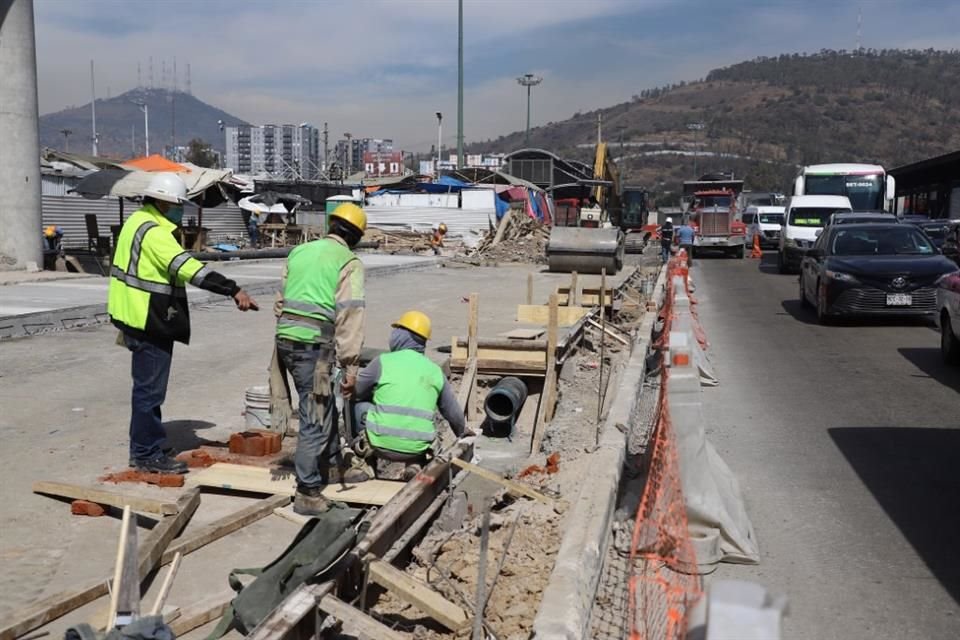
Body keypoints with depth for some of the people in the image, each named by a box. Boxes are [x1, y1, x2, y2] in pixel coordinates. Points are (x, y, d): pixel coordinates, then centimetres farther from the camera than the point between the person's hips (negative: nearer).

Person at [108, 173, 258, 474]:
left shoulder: (138, 222, 15)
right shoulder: (154, 232, -19)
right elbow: (188, 268, -31)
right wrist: (234, 290, -36)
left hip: (137, 318, 11)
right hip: (149, 322, -11)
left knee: (148, 386, 19)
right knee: (150, 388, -2)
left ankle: (145, 448, 30)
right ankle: (148, 454, 7)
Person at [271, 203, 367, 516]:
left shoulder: (299, 252, 15)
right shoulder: (349, 263, -4)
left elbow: (281, 301, 17)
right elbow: (349, 317, -11)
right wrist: (350, 366, -9)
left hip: (285, 338, 7)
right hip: (314, 344, -7)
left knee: (325, 405, 23)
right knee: (315, 417, 0)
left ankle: (332, 466, 39)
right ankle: (307, 492, 5)